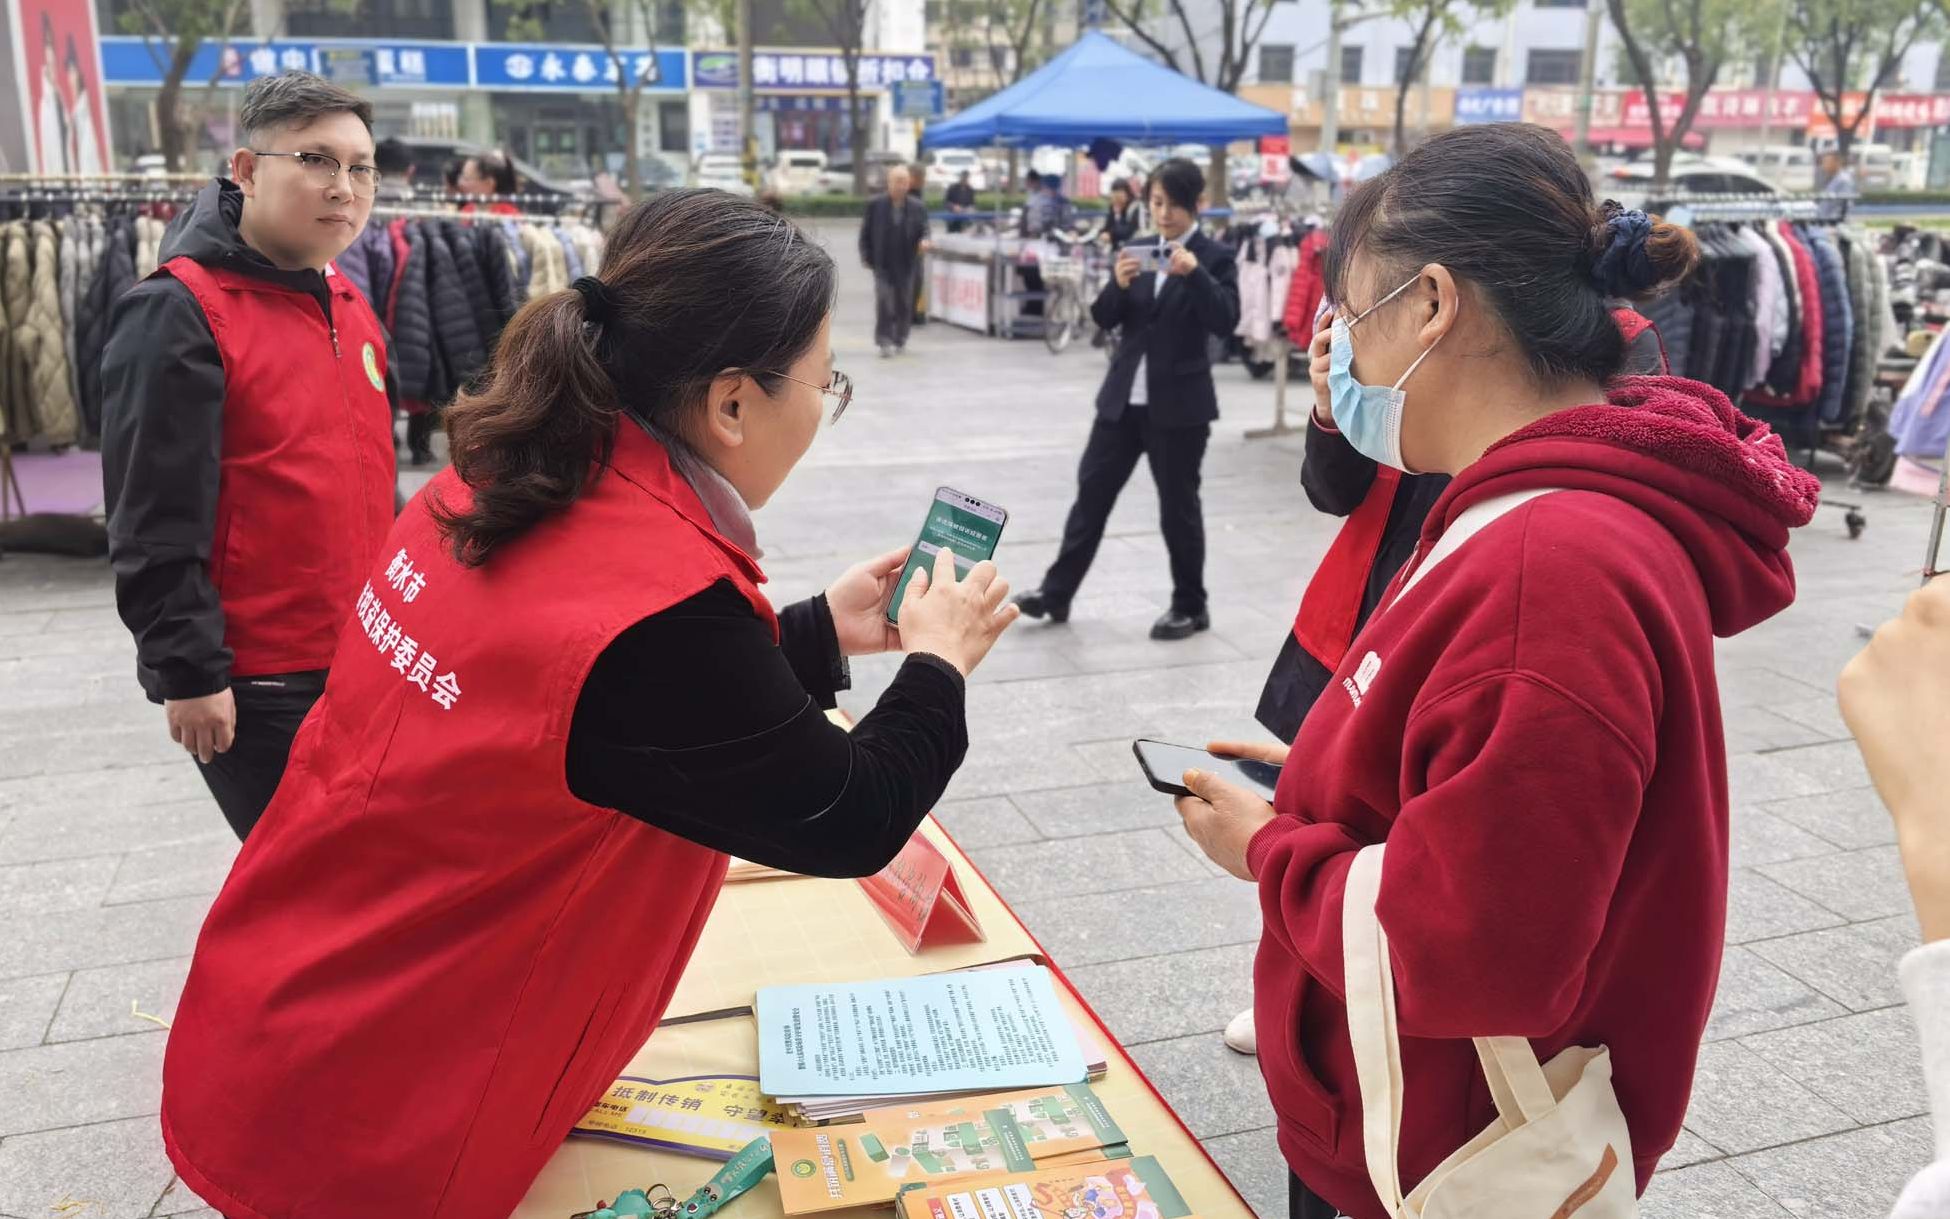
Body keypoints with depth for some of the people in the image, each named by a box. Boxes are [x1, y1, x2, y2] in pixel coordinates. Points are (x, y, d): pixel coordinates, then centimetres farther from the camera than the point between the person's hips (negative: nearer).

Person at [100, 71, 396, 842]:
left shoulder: (350, 308, 11)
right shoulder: (178, 312, -14)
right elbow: (155, 519, -17)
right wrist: (189, 671, -18)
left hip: (362, 662, 8)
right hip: (256, 683, -8)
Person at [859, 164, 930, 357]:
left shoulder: (918, 207, 4)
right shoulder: (876, 205, 2)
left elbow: (924, 230, 2)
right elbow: (865, 233, 6)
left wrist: (924, 240, -22)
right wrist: (866, 256, 0)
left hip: (907, 263, 2)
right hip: (883, 263, -2)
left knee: (904, 303, 9)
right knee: (884, 303, -12)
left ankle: (900, 340, 24)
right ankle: (884, 341, -11)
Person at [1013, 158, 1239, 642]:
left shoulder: (1215, 256, -4)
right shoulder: (1140, 250, 9)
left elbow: (1226, 321, -17)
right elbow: (1105, 319, 5)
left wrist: (1194, 273, -30)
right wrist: (1118, 283, -15)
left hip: (1179, 403, -5)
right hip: (1124, 396, 5)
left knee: (1178, 504, 4)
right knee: (1092, 489, 7)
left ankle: (1190, 607, 18)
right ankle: (1057, 592, 15)